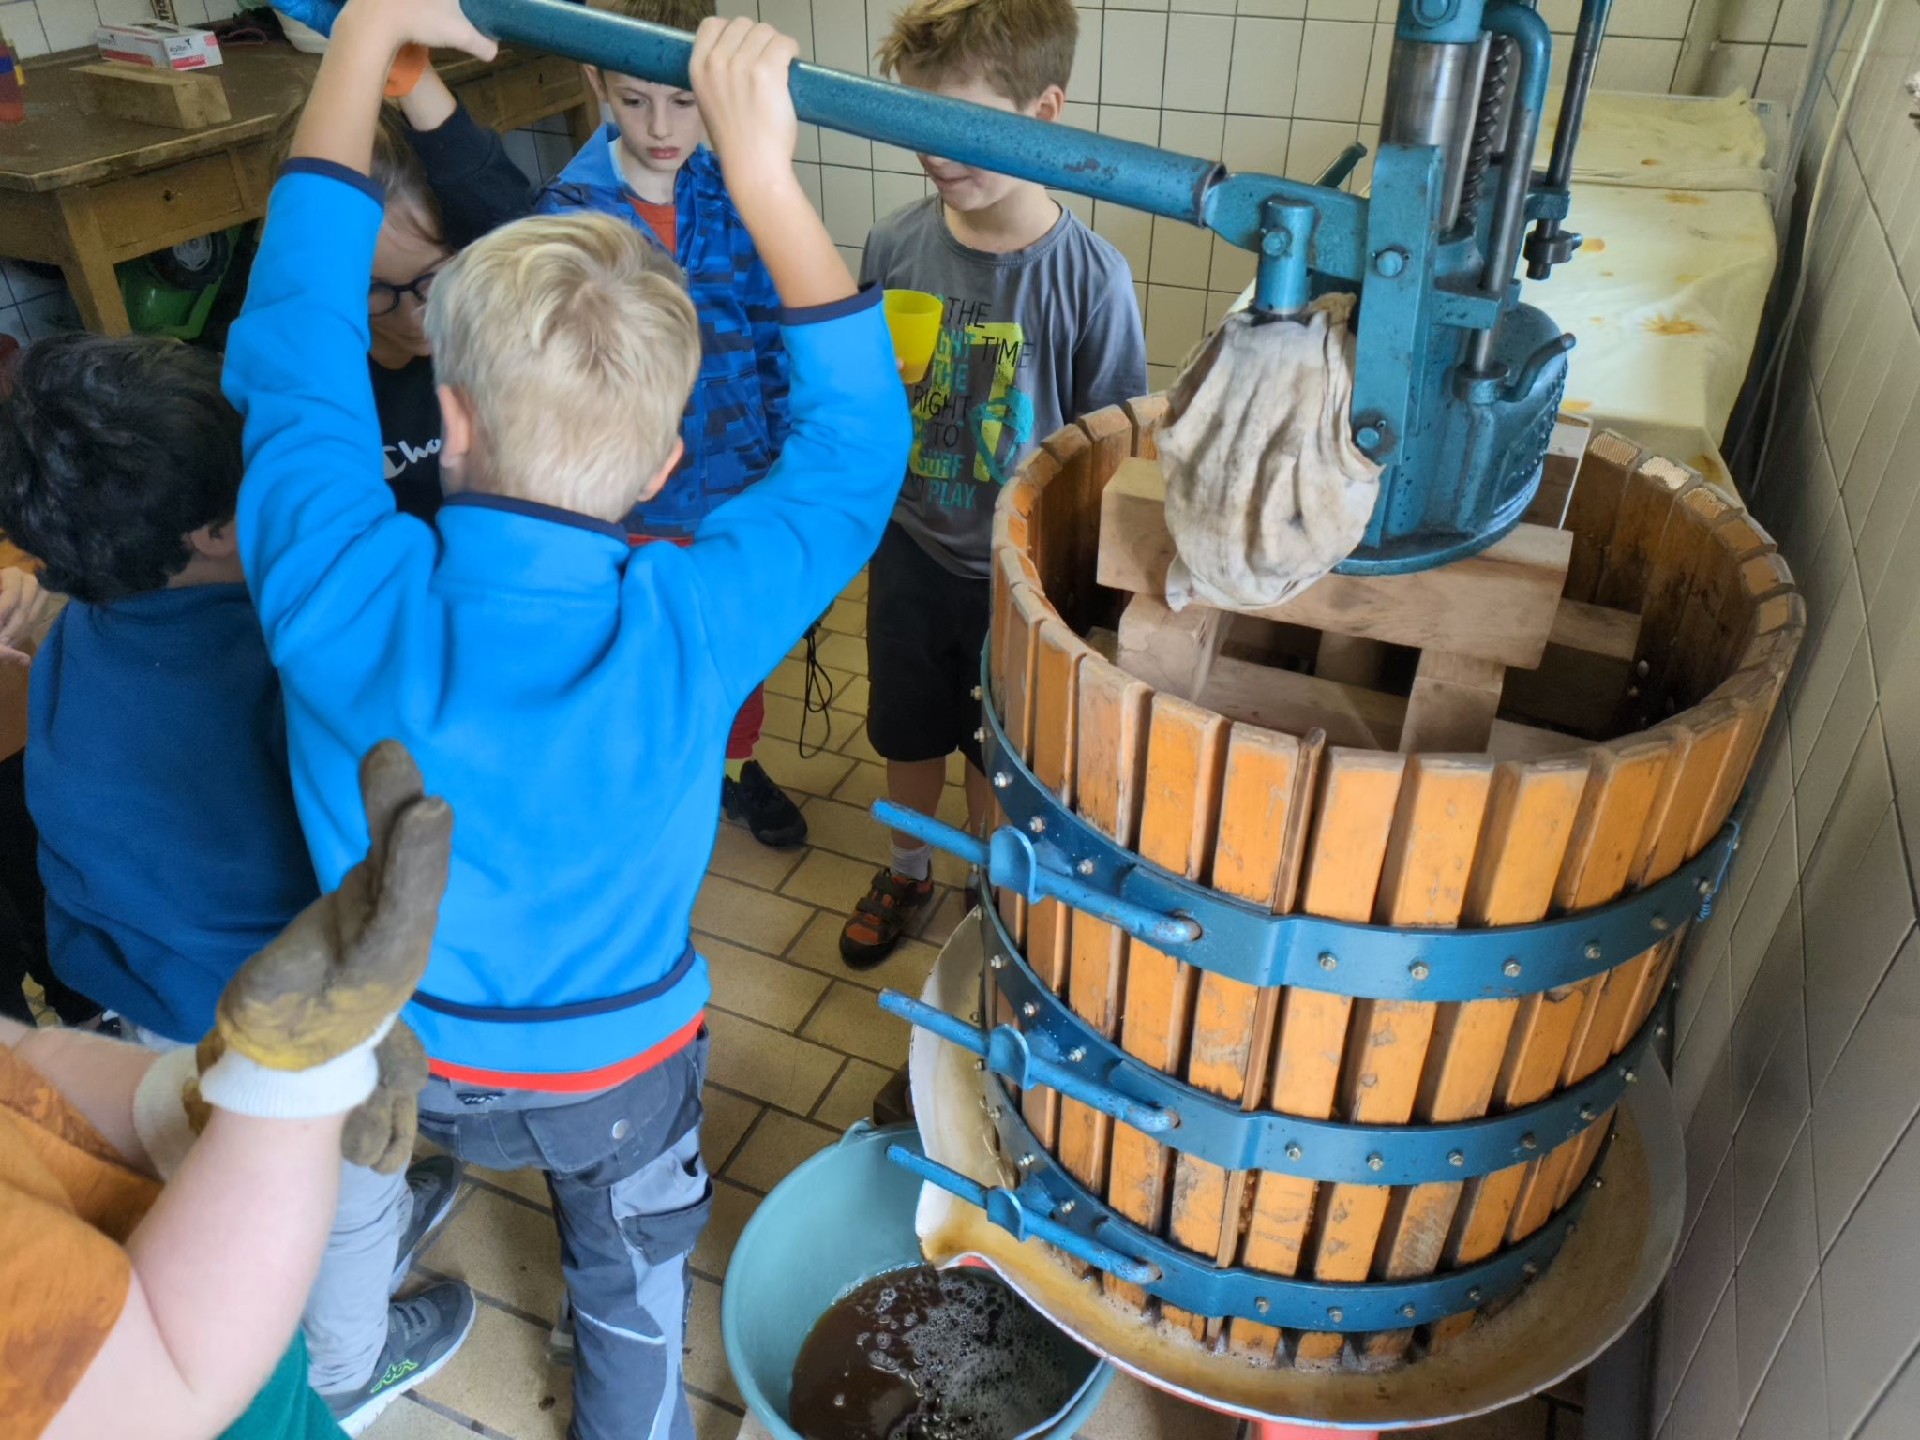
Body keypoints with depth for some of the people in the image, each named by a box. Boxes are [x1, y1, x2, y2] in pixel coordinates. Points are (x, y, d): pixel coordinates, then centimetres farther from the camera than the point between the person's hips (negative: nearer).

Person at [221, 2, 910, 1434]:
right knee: (633, 1273, 29)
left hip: (395, 1051, 2)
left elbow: (293, 339, -19)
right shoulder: (692, 631, -37)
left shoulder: (337, 597, -35)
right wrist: (763, 171, -25)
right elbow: (854, 445, -22)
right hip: (614, 1068, -1)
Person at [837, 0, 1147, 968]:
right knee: (909, 733, 22)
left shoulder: (1088, 278, -21)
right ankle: (908, 871, 50)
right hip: (911, 551, 3)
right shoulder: (895, 244, -12)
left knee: (997, 750, 18)